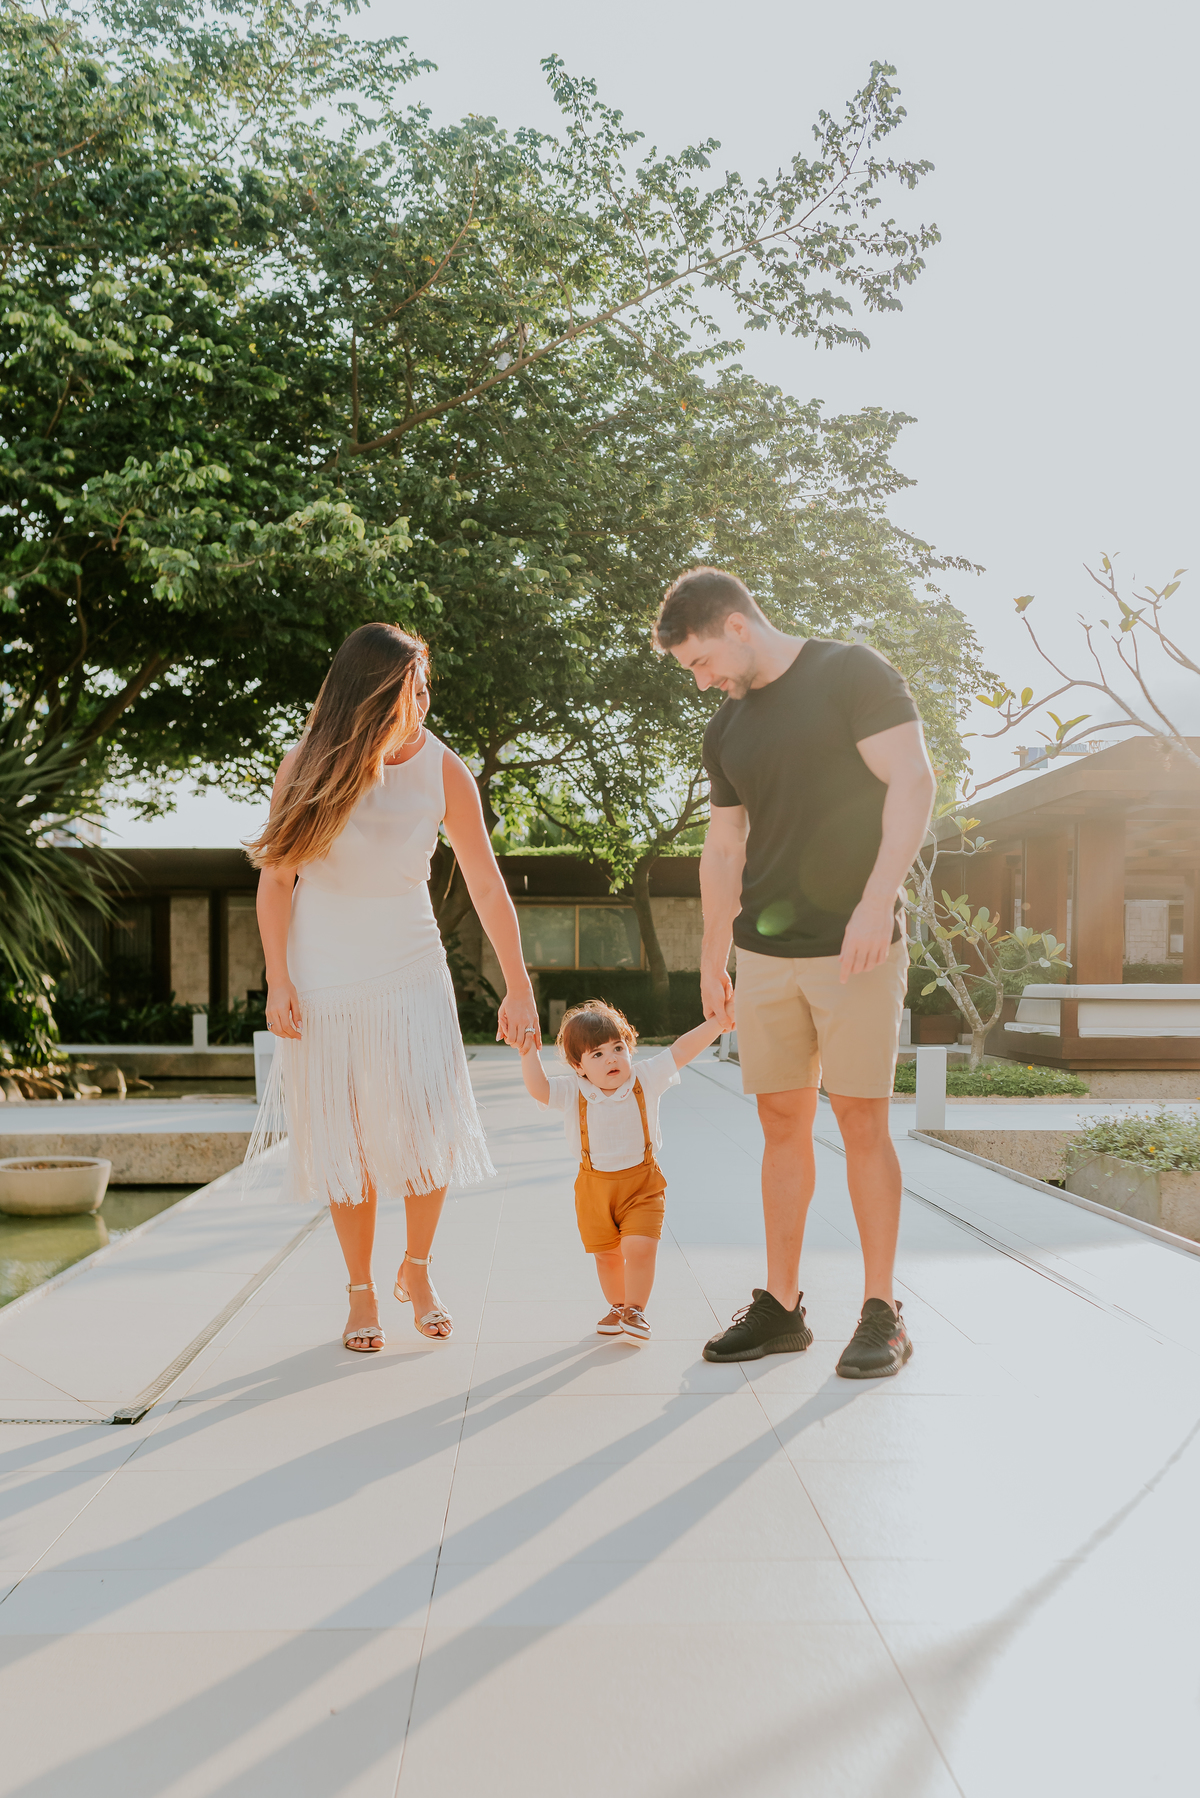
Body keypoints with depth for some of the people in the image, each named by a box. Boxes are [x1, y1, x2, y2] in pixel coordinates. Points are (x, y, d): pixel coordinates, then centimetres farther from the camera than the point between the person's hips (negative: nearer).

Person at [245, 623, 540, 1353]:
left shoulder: (442, 771, -9)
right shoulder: (308, 766, -9)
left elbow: (488, 886, -6)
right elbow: (276, 876, -2)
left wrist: (519, 987, -6)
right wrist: (278, 980, -7)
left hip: (411, 974, 1)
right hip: (323, 980, 0)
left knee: (426, 1128, -2)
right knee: (345, 1140, 3)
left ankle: (418, 1272, 23)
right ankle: (362, 1292, 19)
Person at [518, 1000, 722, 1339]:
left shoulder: (646, 1079, -9)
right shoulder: (571, 1093, -11)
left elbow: (681, 1051, -13)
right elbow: (538, 1088, -23)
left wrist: (717, 1022, -20)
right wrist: (528, 1053, -36)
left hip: (642, 1183, -1)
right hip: (594, 1186, 1)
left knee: (639, 1248, -13)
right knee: (606, 1254, 12)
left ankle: (635, 1309, 7)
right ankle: (617, 1306, 35)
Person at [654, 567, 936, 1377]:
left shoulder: (852, 673, -3)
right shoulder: (727, 730, 15)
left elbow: (913, 782, -11)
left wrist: (876, 899, -20)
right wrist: (712, 961, 18)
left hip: (855, 946, -5)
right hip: (765, 952, 6)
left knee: (863, 1122, -3)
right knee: (782, 1122, 7)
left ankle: (883, 1312, 8)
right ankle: (781, 1305, 15)